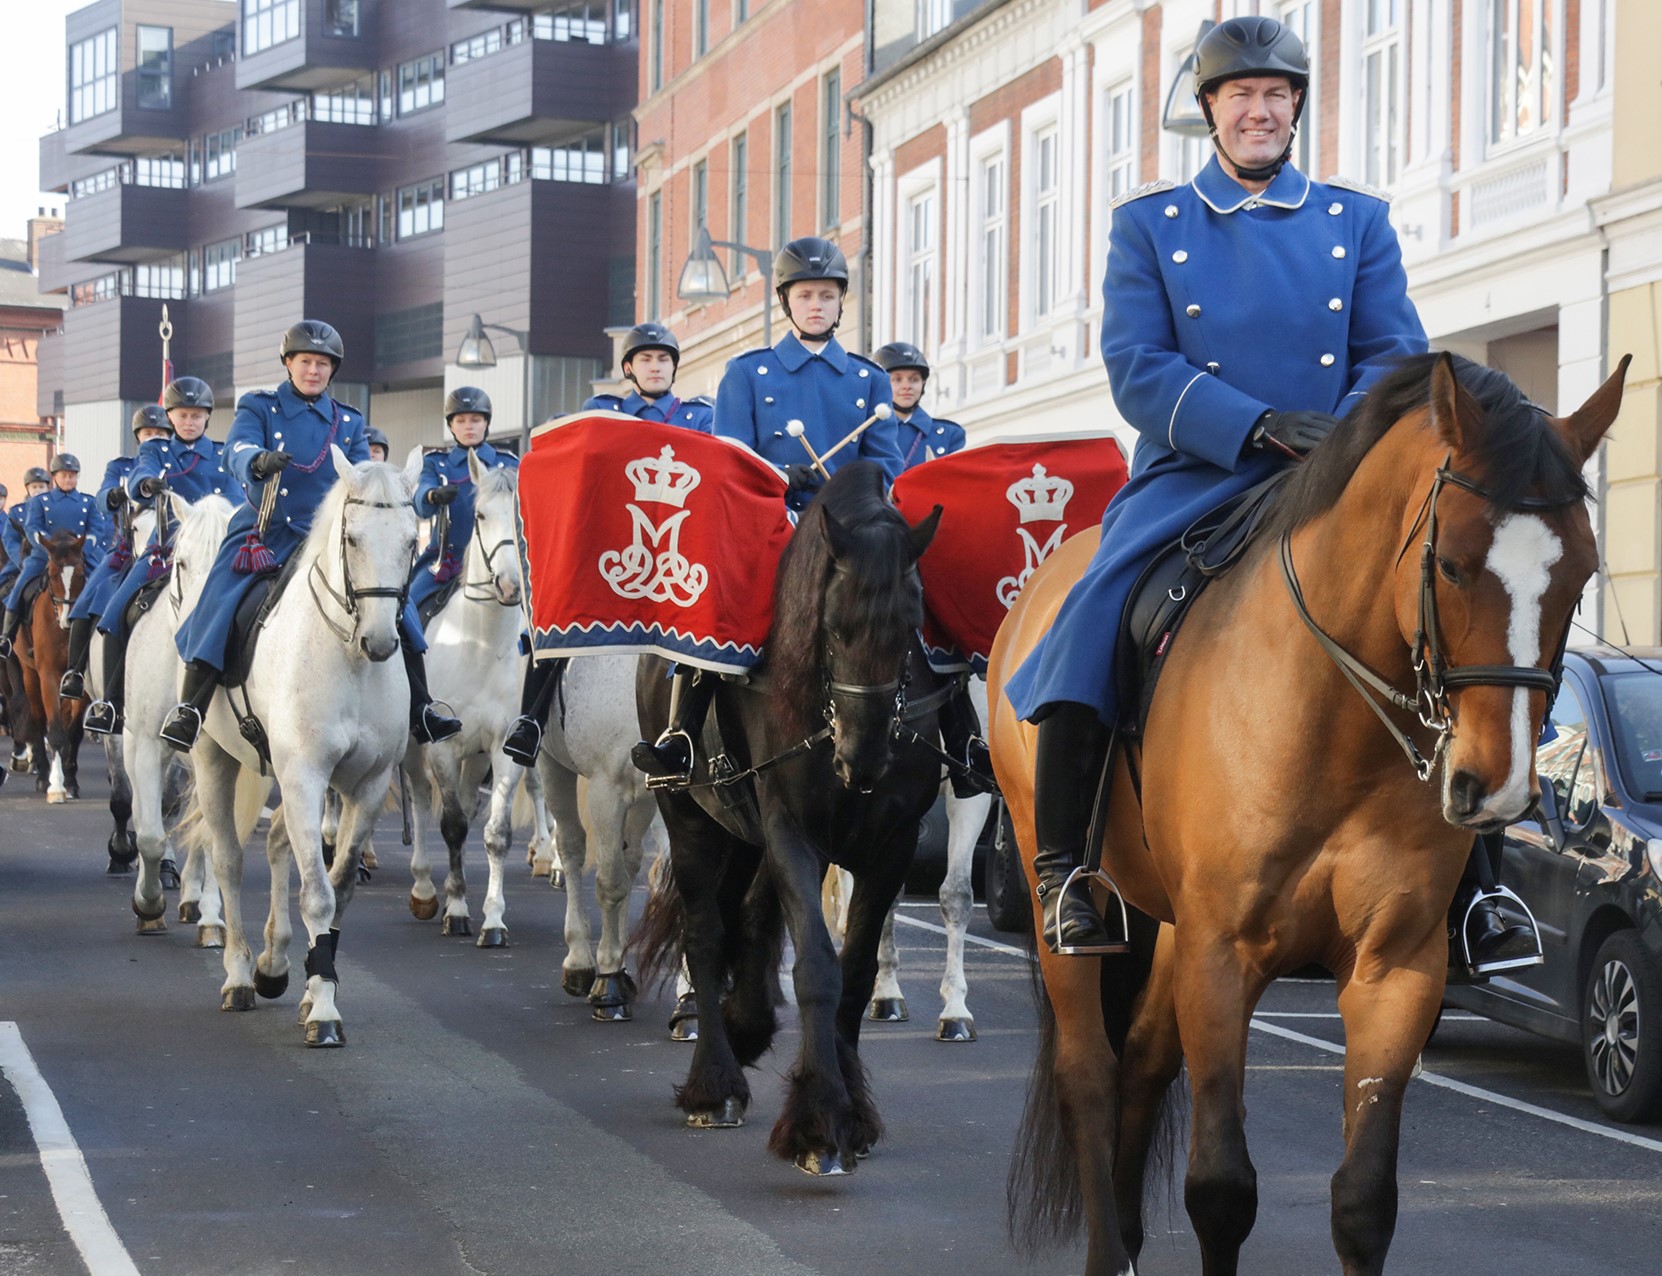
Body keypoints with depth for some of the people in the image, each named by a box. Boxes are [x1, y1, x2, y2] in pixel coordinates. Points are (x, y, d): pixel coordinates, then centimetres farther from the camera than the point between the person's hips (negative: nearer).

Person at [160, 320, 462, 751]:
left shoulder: (348, 423, 13)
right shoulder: (259, 408, 3)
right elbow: (237, 448, -16)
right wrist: (259, 460, -39)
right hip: (265, 532, -2)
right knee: (216, 608, -21)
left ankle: (420, 712, -3)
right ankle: (189, 711, -13)